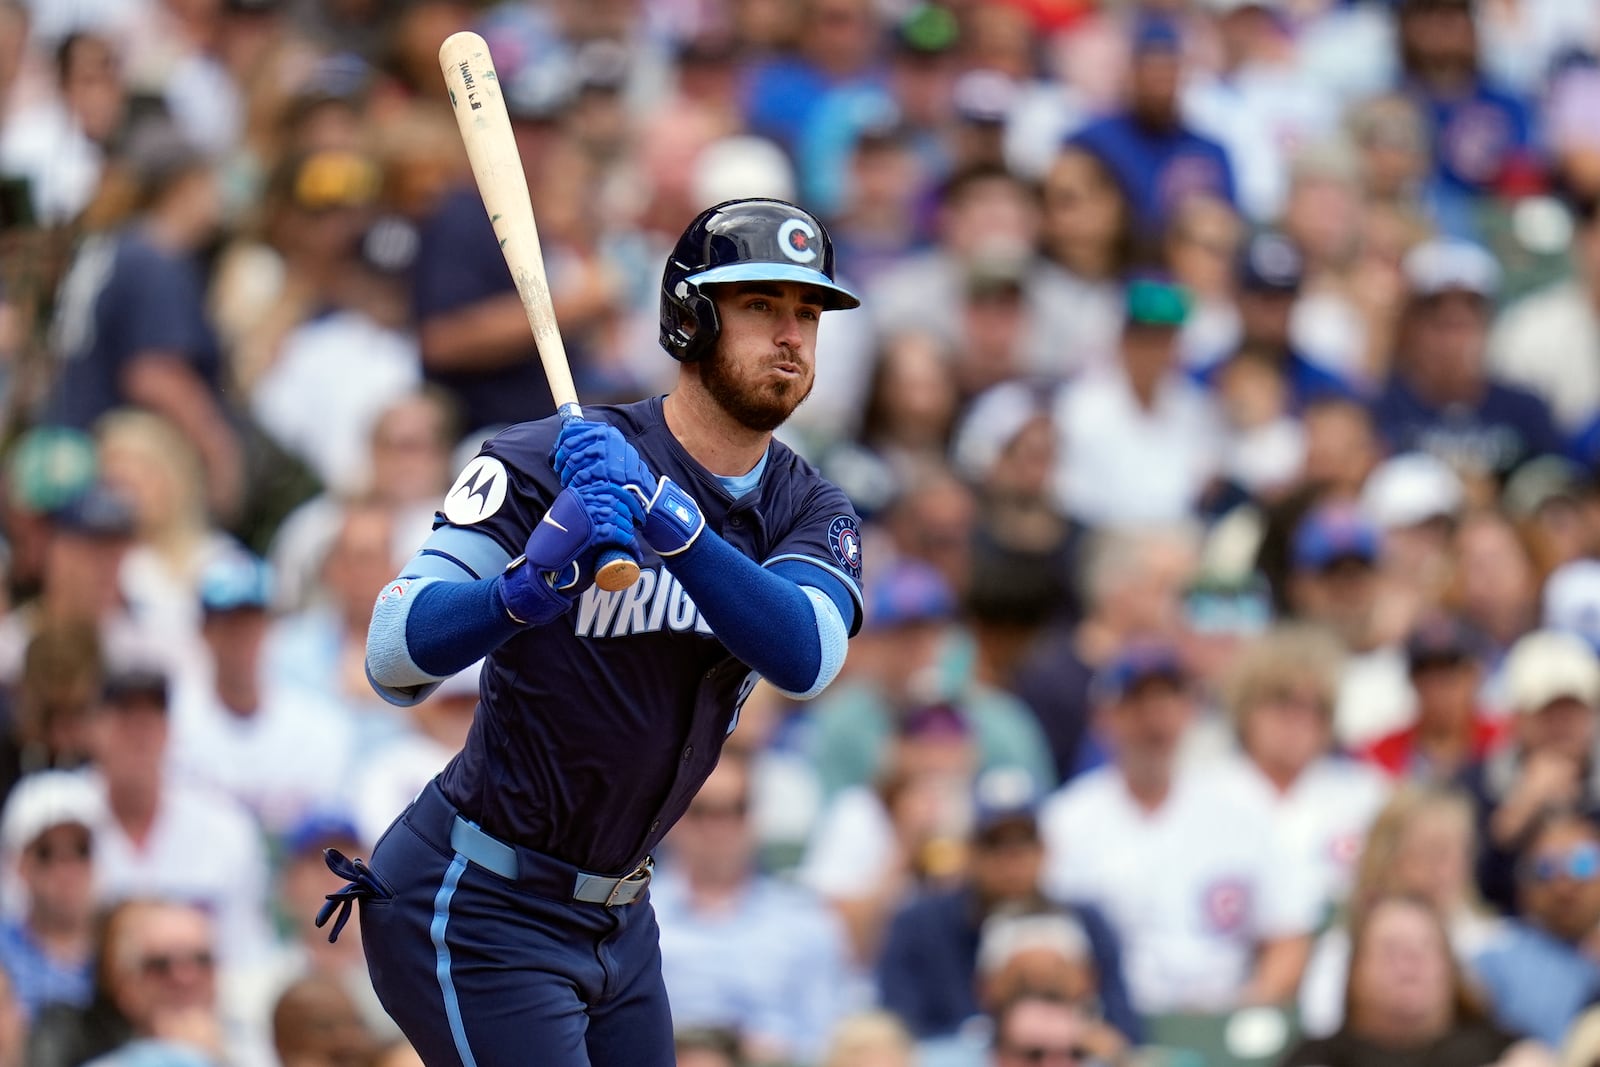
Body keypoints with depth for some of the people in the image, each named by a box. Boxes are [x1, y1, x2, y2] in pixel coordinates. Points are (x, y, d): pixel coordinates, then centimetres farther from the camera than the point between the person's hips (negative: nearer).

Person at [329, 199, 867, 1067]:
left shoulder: (807, 509, 1)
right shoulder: (550, 464, -14)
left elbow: (806, 657, -22)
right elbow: (395, 659, -24)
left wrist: (666, 516, -36)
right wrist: (530, 584, -42)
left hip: (617, 920, 7)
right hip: (474, 911, -7)